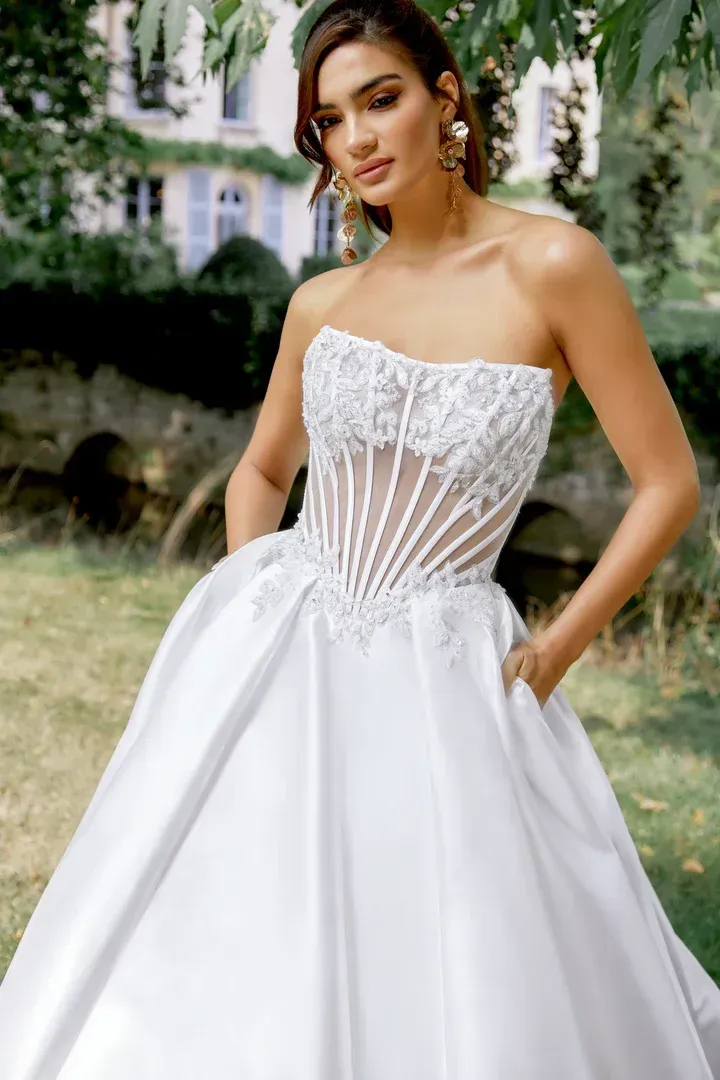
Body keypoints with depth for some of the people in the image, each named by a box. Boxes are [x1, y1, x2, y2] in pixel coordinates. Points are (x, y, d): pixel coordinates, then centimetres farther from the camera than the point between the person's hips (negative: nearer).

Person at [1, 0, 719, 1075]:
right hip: (272, 651, 4)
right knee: (223, 968, 6)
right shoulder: (323, 302, 6)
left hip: (440, 672, -3)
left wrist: (552, 654, -5)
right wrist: (243, 604, 6)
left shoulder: (553, 264, -7)